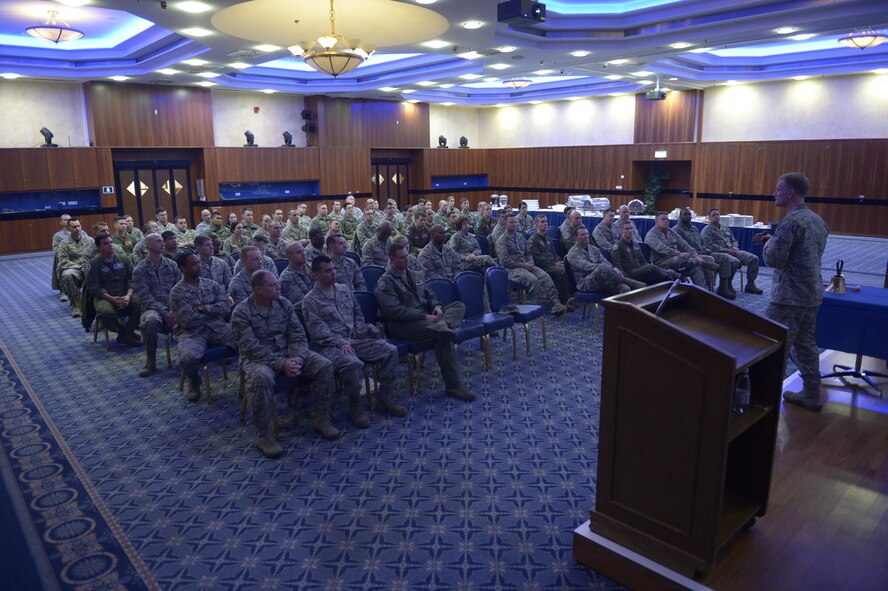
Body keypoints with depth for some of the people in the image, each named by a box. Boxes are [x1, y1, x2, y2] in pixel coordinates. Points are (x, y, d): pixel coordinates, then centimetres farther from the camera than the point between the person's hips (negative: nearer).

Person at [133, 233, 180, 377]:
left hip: (173, 308, 2)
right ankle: (150, 361, -16)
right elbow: (145, 297, -5)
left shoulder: (172, 265, 13)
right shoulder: (139, 270, 5)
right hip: (152, 308, -2)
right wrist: (164, 311, -19)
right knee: (150, 321, -38)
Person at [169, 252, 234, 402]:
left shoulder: (212, 284, 10)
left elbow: (226, 306, -2)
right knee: (188, 358, -35)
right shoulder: (177, 292, -4)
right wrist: (213, 311, -3)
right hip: (192, 333, -3)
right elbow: (188, 320, -14)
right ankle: (194, 380, 2)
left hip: (218, 328, 3)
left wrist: (203, 309, -13)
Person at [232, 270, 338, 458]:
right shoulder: (241, 313, -13)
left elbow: (298, 335, -1)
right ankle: (264, 435, -23)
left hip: (288, 353, 5)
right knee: (261, 378, -39)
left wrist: (297, 359, -21)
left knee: (324, 365, -15)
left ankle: (320, 419, 0)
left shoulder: (284, 303, 2)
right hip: (258, 358, -5)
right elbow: (252, 348, -20)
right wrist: (281, 364, -28)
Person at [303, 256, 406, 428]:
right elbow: (318, 332, -12)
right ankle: (355, 408, -16)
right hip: (331, 345, -6)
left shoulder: (345, 289, 15)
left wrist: (360, 330, 4)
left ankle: (384, 400, -1)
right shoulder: (310, 301, -3)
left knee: (390, 350, -12)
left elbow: (358, 314, 23)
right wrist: (341, 343, -23)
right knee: (352, 363, -38)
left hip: (355, 339, 6)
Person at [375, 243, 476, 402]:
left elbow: (429, 295, 26)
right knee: (442, 335, -30)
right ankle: (453, 385, -26)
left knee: (459, 305, -11)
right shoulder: (385, 282, -3)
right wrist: (424, 317, -20)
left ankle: (441, 325, -46)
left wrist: (436, 306, -1)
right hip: (403, 325, -8)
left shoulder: (416, 275, 22)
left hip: (426, 316, 8)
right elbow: (394, 311, -15)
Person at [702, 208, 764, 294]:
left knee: (754, 259, -8)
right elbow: (709, 245, -11)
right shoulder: (707, 230, 1)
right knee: (735, 261, -36)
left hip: (732, 251, 7)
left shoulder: (726, 228, 25)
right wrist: (726, 250, -16)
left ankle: (750, 285, 0)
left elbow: (734, 241, 26)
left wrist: (734, 248, 0)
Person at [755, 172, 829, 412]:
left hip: (790, 296, -9)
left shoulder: (791, 222, -19)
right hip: (813, 293, 9)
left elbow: (773, 260, -20)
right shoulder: (817, 220, 11)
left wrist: (769, 243, -1)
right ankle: (812, 394, 24)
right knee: (805, 343, 17)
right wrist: (774, 240, 12)